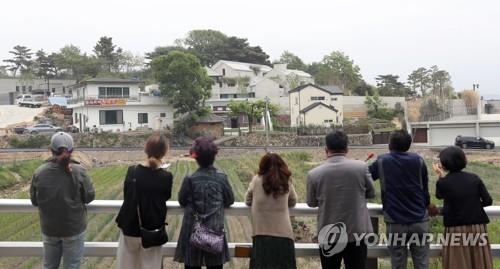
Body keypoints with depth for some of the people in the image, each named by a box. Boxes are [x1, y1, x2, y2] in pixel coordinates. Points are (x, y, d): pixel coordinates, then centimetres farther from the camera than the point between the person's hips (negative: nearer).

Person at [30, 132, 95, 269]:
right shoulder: (79, 171, -16)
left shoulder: (39, 172, -9)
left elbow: (34, 201, 1)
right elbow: (89, 197, -8)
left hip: (49, 228, 3)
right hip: (74, 227, -2)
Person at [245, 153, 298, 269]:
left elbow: (248, 201, 10)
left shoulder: (257, 180, -1)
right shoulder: (286, 182, 3)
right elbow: (293, 202, 16)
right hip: (283, 233, 1)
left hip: (262, 233, -1)